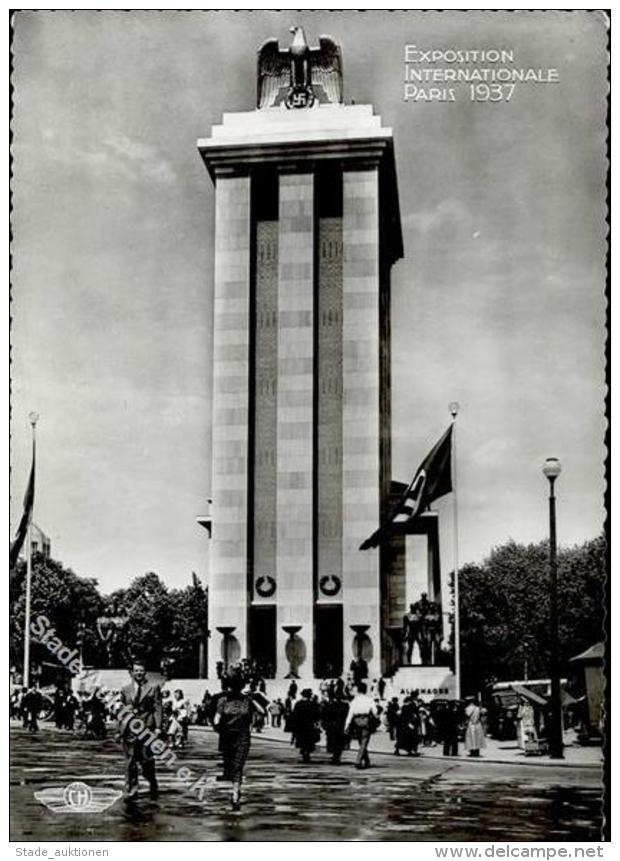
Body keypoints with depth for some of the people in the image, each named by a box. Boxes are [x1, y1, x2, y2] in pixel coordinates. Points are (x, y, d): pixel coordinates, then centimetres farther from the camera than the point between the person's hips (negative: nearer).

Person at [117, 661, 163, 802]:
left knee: (147, 760, 1)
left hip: (147, 728, -2)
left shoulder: (153, 688, 6)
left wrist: (158, 727, -7)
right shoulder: (125, 689, 14)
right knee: (130, 761, 0)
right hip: (130, 728, 2)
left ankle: (153, 787, 23)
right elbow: (121, 709, 16)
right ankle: (131, 792, 4)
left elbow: (157, 708, 1)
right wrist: (121, 724, 5)